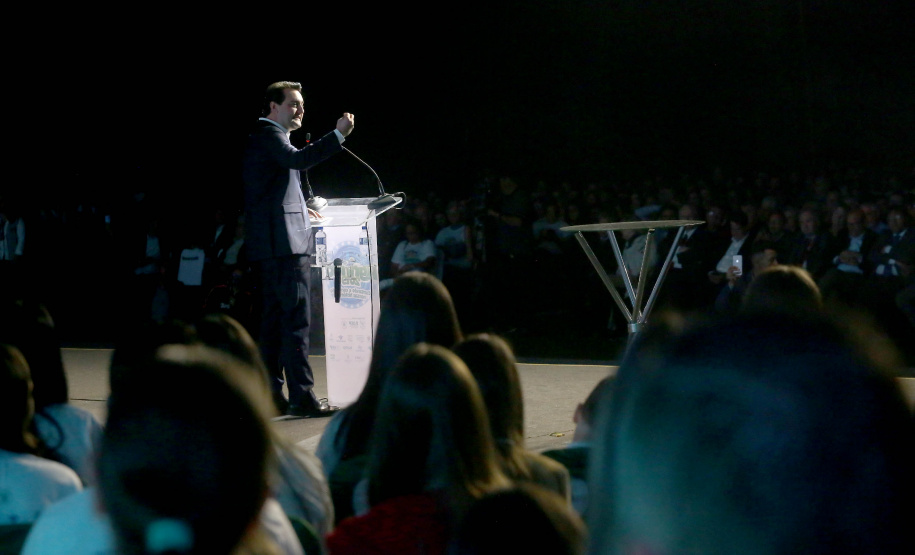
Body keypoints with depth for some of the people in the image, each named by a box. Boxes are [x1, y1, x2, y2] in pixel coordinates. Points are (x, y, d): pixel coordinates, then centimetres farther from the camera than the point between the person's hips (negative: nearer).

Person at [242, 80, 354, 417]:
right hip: (284, 244, -11)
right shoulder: (268, 134, -7)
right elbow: (298, 159, -27)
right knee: (297, 320, -13)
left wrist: (302, 211, 20)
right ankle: (302, 397, -15)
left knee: (275, 320, 12)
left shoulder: (268, 137, 25)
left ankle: (271, 395, 15)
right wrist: (338, 135, -30)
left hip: (273, 247, 11)